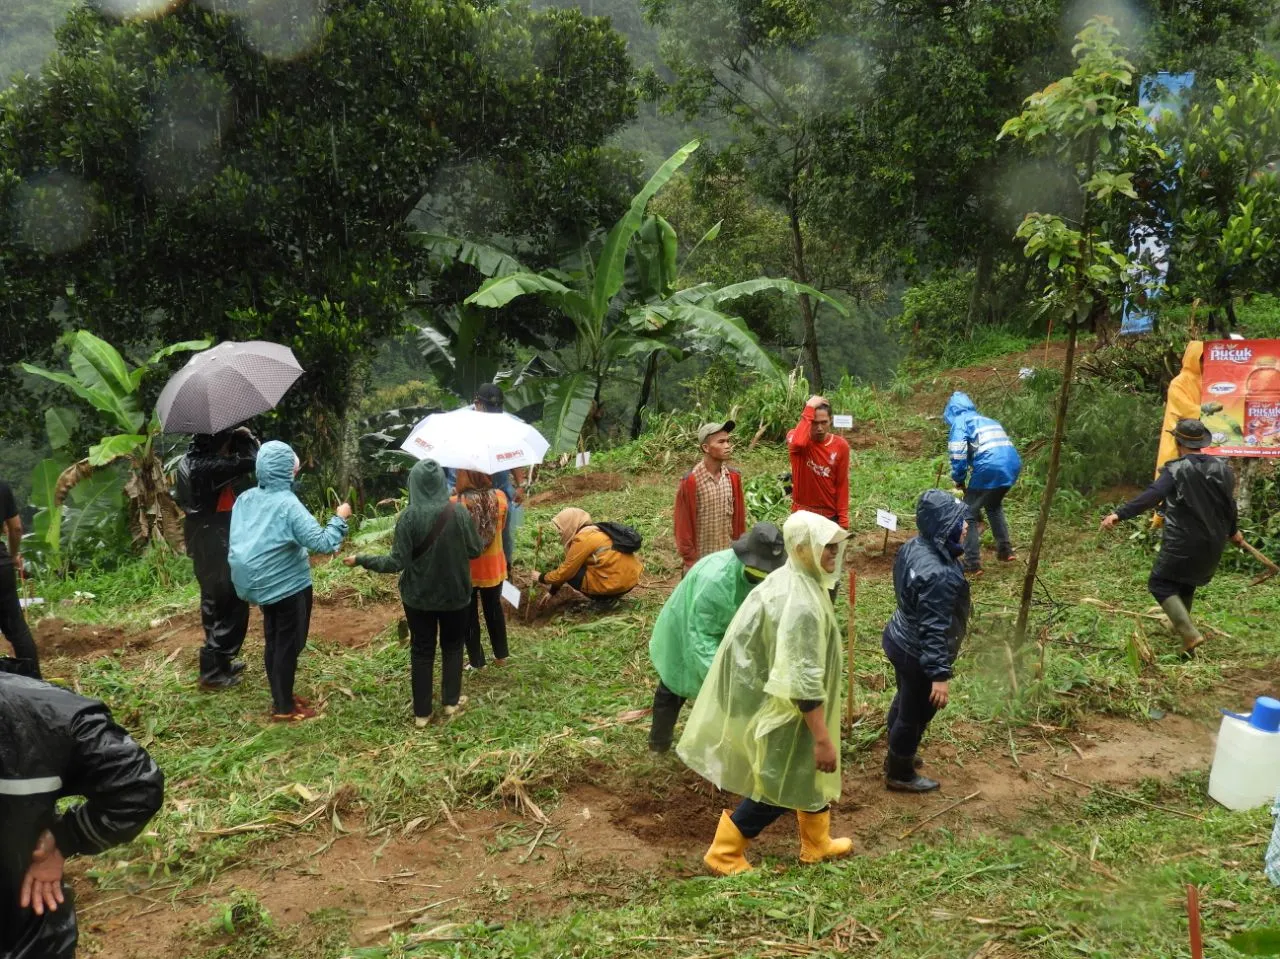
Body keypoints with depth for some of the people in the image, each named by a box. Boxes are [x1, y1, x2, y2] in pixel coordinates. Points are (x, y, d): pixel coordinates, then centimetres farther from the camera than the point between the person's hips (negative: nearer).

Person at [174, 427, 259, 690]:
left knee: (214, 602, 20)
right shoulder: (208, 466, -26)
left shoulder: (188, 461, 4)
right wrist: (245, 436, -8)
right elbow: (250, 460, -30)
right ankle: (213, 671, 5)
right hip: (220, 546, -10)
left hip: (203, 544, 10)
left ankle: (218, 661, 33)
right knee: (231, 604, 0)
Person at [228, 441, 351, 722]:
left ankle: (280, 697, 33)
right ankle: (284, 708, 15)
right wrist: (339, 518, -13)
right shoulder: (287, 504, -24)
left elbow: (238, 543, 7)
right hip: (288, 585, -7)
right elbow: (321, 542, -27)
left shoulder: (244, 499, -2)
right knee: (288, 645, 5)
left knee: (274, 642, 19)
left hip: (261, 583, 8)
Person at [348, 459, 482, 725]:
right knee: (452, 646, 21)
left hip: (418, 596, -1)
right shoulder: (459, 512, -13)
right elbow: (475, 551, -4)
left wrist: (361, 560, -5)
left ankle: (422, 712, 18)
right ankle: (451, 701, 29)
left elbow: (397, 562, -17)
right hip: (455, 593, 1)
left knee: (421, 650, 12)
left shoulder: (408, 516, -17)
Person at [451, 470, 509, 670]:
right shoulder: (500, 497, -14)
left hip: (466, 568, -3)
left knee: (469, 615, 16)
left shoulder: (455, 504, -24)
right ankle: (501, 655, 34)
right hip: (493, 565, 3)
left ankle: (476, 661, 26)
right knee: (494, 609, 22)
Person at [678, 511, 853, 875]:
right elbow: (803, 683, -30)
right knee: (777, 787, 8)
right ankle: (724, 853, 22)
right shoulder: (801, 604, -32)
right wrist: (822, 738, -24)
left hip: (781, 701, 10)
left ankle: (817, 843, 43)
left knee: (811, 773, 24)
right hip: (786, 711, -10)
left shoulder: (788, 580, 0)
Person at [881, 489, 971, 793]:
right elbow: (934, 630, -32)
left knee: (904, 702, 29)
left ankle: (897, 756, 51)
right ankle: (900, 774, 35)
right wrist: (940, 674, -25)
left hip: (900, 639, 9)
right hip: (918, 653, -9)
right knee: (915, 714, 14)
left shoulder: (914, 546, -6)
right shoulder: (938, 574, -35)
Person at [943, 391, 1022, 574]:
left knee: (970, 513, 6)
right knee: (994, 506, 32)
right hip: (1012, 465, 7)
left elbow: (958, 454, -6)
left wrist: (959, 480, 7)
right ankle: (1005, 550, 35)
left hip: (990, 468, -7)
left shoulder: (960, 421, 8)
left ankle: (972, 563, 4)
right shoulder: (988, 420, 31)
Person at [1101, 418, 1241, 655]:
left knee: (1161, 583, 0)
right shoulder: (1222, 468, 5)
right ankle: (1180, 624, 39)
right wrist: (1232, 531, 32)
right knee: (1187, 582, 26)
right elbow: (1229, 504, 14)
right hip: (1212, 544, 7)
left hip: (1182, 544, -7)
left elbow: (1150, 497, -28)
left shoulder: (1175, 470, -13)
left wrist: (1119, 514, -35)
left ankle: (1190, 633, -15)